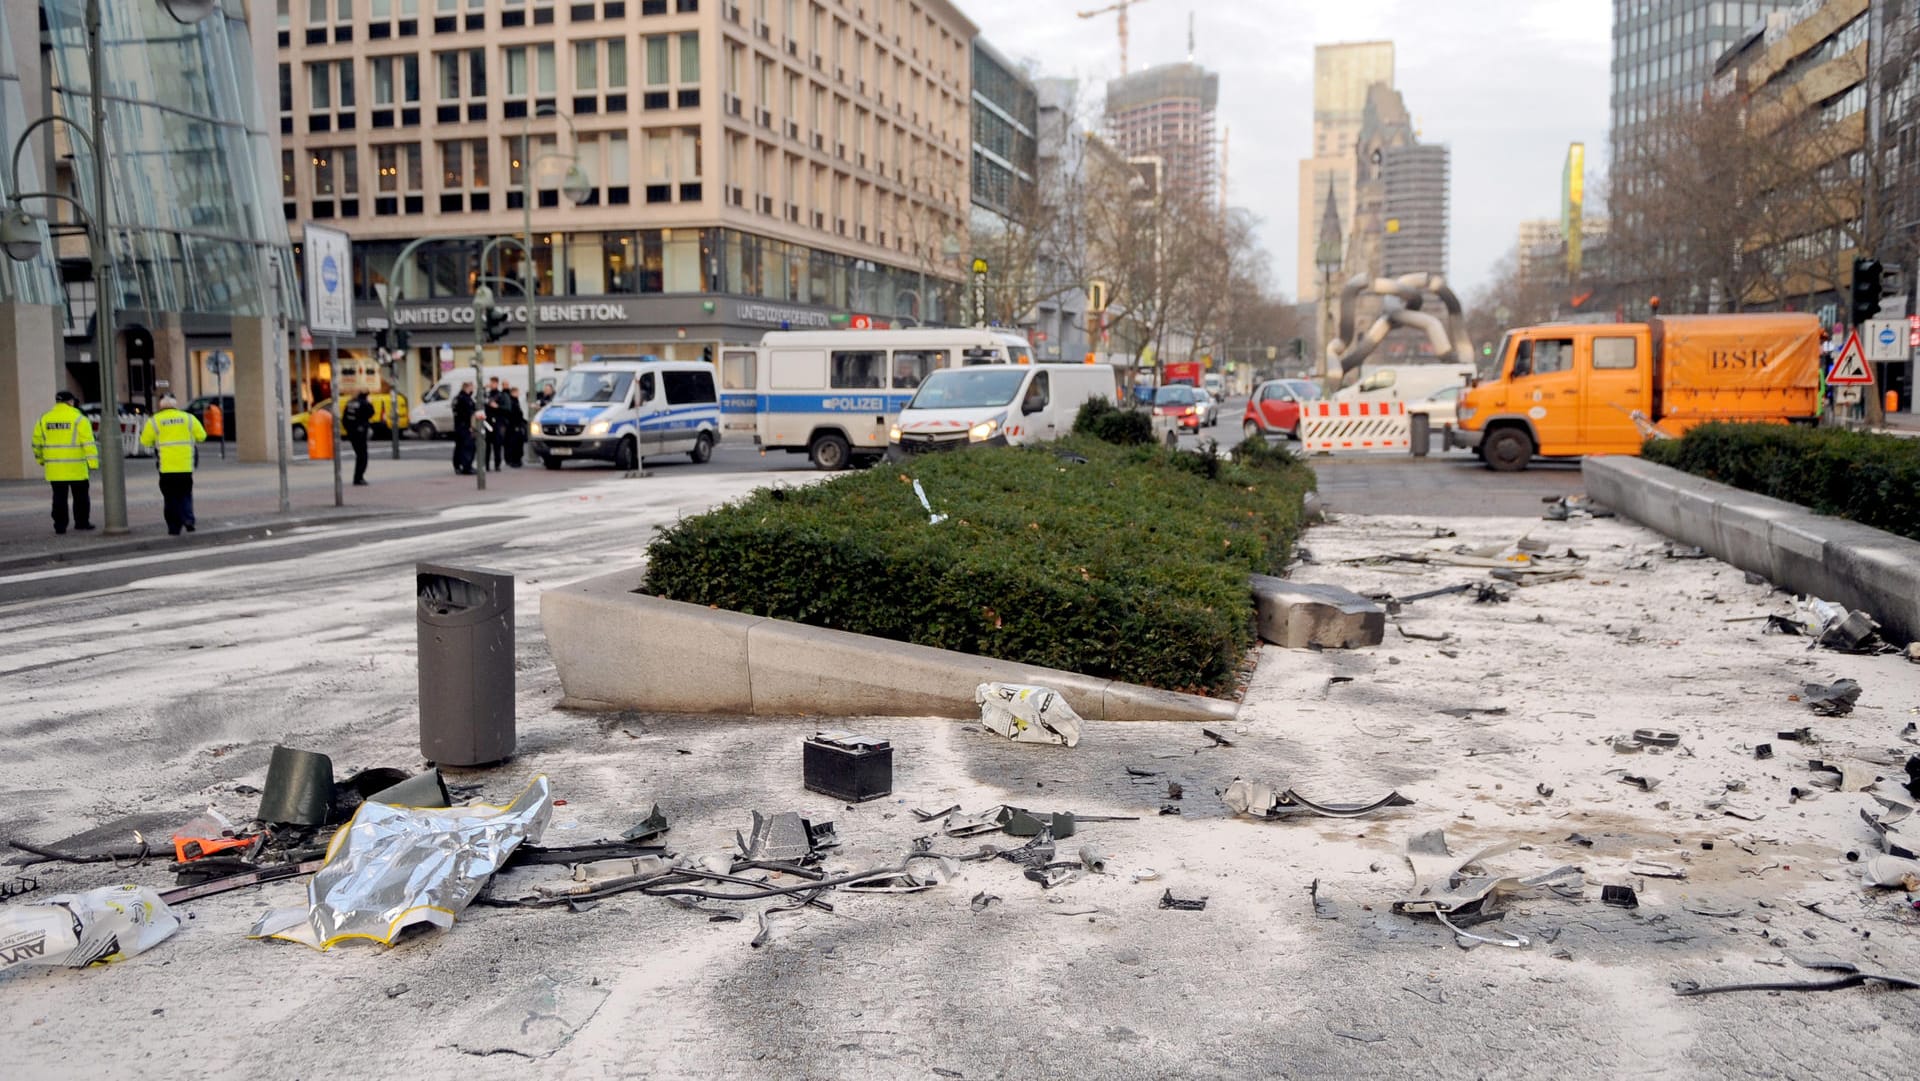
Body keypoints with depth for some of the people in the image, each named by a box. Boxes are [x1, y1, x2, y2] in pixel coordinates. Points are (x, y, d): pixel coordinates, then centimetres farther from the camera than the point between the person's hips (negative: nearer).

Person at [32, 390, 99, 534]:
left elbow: (37, 441, 12)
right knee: (80, 495, 8)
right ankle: (82, 522, 11)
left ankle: (60, 525, 6)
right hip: (75, 467, -4)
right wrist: (93, 462, -15)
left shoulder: (44, 418, 7)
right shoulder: (78, 418, -7)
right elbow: (88, 442, -13)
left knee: (59, 497, 7)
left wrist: (40, 459, 25)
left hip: (54, 467, 4)